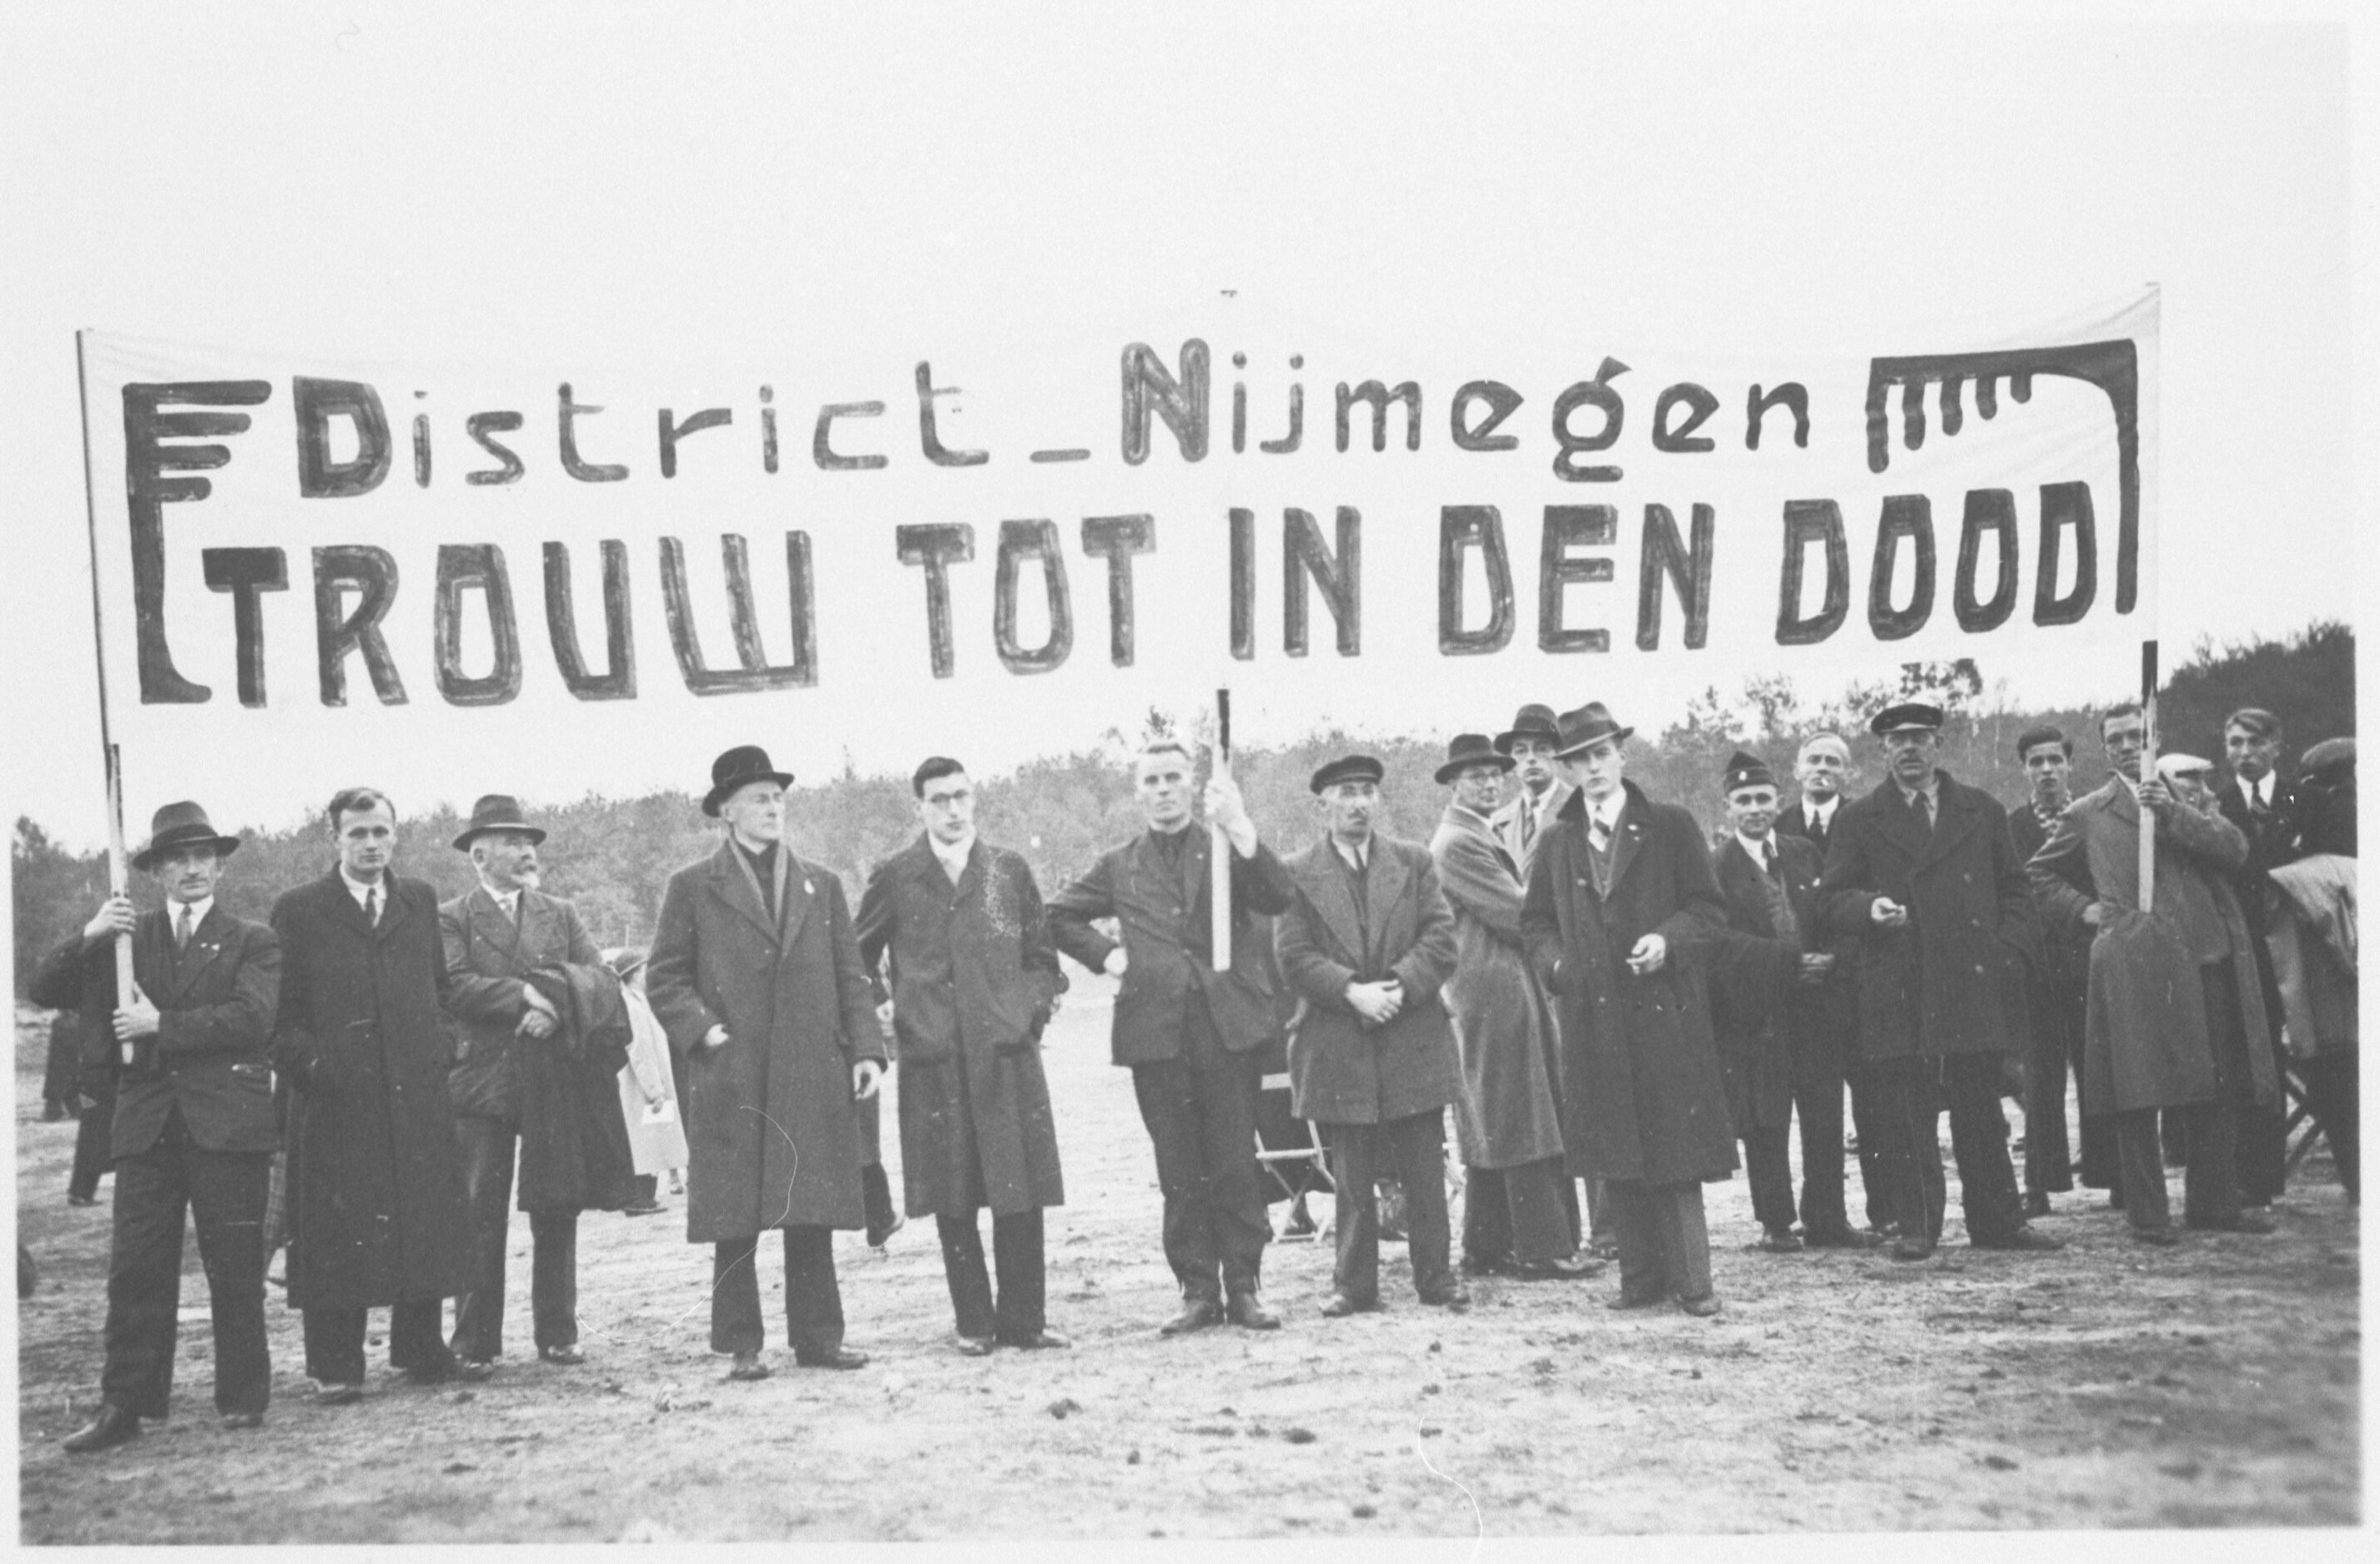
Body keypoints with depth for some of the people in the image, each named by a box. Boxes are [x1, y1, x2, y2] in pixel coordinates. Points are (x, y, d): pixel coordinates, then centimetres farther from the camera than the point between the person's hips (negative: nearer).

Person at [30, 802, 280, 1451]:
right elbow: (45, 991, 6)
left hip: (226, 1123, -2)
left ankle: (242, 1398, 11)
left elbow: (250, 1019, -10)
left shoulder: (252, 942, 6)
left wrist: (162, 1026, -11)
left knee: (236, 1270, 2)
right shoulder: (125, 937, 14)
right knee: (135, 1269, -1)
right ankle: (123, 1407, 1)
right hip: (146, 1123, 2)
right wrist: (88, 939, -9)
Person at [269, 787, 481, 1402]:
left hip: (418, 1095, 4)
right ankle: (335, 1368, 5)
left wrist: (441, 1047, 7)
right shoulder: (299, 911, 2)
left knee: (426, 1224, 7)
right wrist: (309, 1062, -12)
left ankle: (420, 1350, 18)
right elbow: (280, 1011, 1)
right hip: (336, 1099, -4)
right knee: (338, 1233, -2)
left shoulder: (420, 902, 14)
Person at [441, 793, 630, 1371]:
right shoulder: (452, 919, 4)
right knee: (480, 1217, -2)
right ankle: (476, 1343, 4)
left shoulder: (560, 914, 16)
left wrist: (556, 1008, -12)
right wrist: (523, 993, -18)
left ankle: (557, 1335, 11)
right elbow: (454, 986, -11)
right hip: (481, 1080, -3)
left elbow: (600, 977, 6)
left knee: (556, 1213, 4)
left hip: (555, 1080, 3)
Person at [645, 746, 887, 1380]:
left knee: (813, 1217, 4)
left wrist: (865, 1051, 2)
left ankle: (818, 1336, 12)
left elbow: (850, 976, 12)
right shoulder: (693, 888, 5)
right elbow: (663, 978, 4)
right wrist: (702, 1031, -10)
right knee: (735, 1221, 0)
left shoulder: (821, 885, 14)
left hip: (815, 1080, 3)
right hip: (731, 1083, -2)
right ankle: (740, 1346, 8)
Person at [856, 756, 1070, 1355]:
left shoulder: (1009, 870, 9)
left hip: (1007, 1050, 1)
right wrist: (881, 1008, 3)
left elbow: (1042, 954, 16)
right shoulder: (894, 878, 5)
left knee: (1020, 1192, -1)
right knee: (951, 1197, 2)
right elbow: (858, 957, 16)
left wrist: (1032, 1008, 3)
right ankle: (973, 1323, 10)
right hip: (931, 1057, -1)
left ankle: (1023, 1318, 7)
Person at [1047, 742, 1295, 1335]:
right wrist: (1105, 953, 8)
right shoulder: (1119, 866, 12)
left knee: (1236, 1163, 1)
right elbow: (1059, 916, 24)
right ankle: (1198, 1290, 10)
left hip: (1228, 1025, -1)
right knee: (1179, 1171, 4)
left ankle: (1244, 1287, 8)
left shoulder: (1225, 850, 7)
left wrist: (1240, 830, -21)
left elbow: (1278, 900, -9)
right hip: (1156, 1033, 1)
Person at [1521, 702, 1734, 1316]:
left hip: (1664, 1011, -3)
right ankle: (1641, 1277, 13)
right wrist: (1554, 961, 0)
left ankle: (1691, 1279, 3)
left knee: (1674, 1149, -3)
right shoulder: (1558, 843, 11)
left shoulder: (1670, 826, 2)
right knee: (1616, 1156, 5)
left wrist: (1668, 940, -16)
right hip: (1592, 1015, 3)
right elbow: (1536, 919, 17)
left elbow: (1707, 908, 1)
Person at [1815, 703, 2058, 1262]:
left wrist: (2003, 949, 4)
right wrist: (1869, 908, -16)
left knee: (1981, 1112, 7)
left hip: (1974, 986, 2)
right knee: (1907, 1119, -2)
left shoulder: (1982, 812, 13)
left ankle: (1997, 1222, 15)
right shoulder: (1859, 821, 7)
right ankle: (1916, 1227, 5)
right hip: (1898, 994, -2)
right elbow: (1831, 900, 5)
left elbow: (2015, 889, 18)